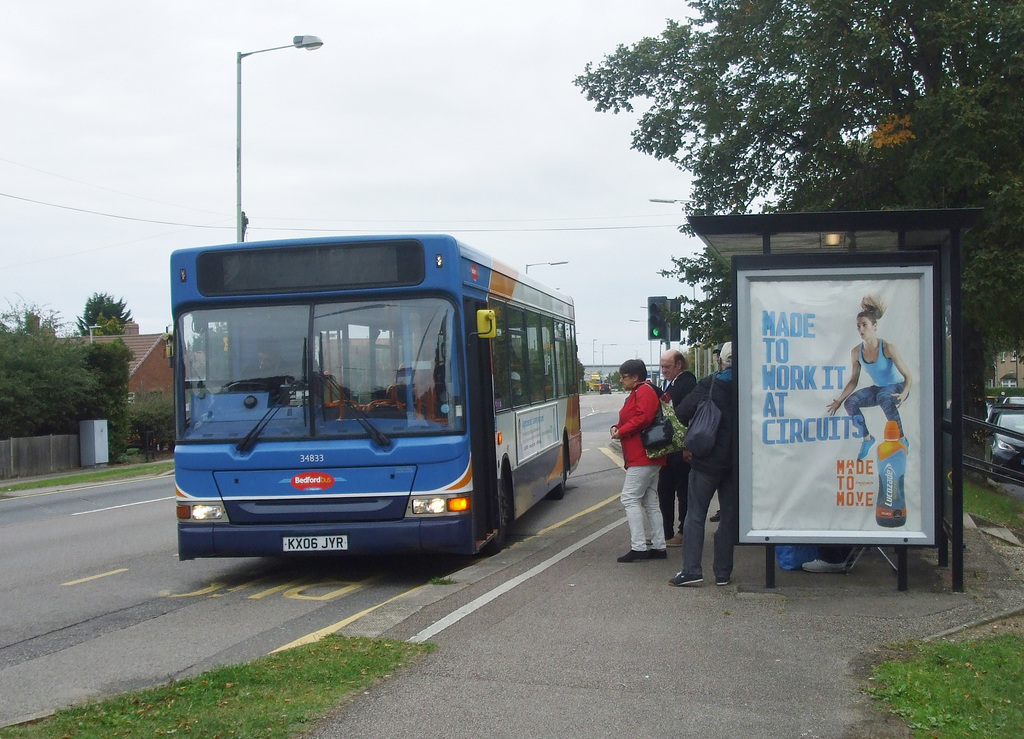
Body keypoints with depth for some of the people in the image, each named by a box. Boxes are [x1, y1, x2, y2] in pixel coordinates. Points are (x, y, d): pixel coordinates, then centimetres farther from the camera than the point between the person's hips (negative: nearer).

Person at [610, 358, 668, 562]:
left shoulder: (644, 391, -11)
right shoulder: (636, 393, 22)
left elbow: (643, 418, -25)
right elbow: (631, 419, 25)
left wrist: (621, 431, -16)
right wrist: (617, 427, 5)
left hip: (642, 458, -11)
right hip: (650, 458, 11)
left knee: (630, 498, -12)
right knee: (650, 501, 11)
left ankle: (638, 547, -15)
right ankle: (658, 546, 14)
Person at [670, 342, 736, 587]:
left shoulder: (709, 385, -9)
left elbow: (681, 414, -11)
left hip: (707, 460, -3)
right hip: (736, 463, 3)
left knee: (695, 515, 1)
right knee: (730, 516, 10)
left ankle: (691, 570, -7)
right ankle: (723, 572, 12)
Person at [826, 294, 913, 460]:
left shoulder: (888, 348, -23)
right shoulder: (856, 352, -7)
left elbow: (908, 376, -21)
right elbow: (853, 381, 6)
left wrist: (903, 395, -40)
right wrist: (839, 400, -3)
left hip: (897, 387, -5)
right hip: (878, 389, 5)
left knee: (884, 398, -39)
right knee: (850, 402, -19)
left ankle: (902, 440, -25)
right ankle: (867, 438, 2)